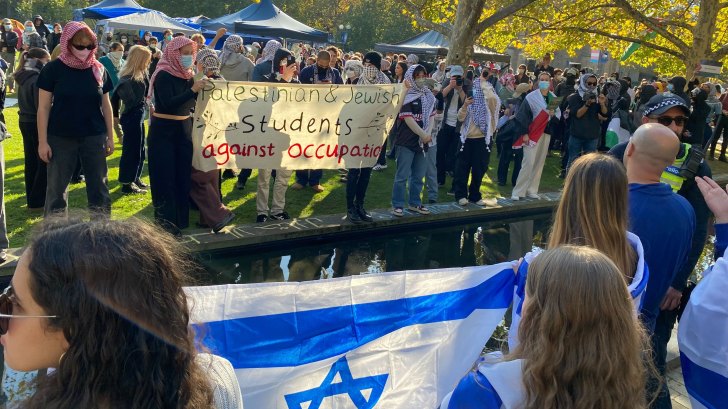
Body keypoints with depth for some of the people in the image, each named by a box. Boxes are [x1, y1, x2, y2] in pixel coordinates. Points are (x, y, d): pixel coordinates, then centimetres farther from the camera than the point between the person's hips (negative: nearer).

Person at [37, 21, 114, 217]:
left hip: (95, 137, 2)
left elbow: (106, 104, 9)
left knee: (99, 188, 8)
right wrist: (42, 141, -7)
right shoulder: (53, 69, -7)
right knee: (57, 189, 7)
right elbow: (43, 107, -4)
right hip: (60, 138, -2)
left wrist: (110, 136, 8)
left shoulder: (98, 69, 1)